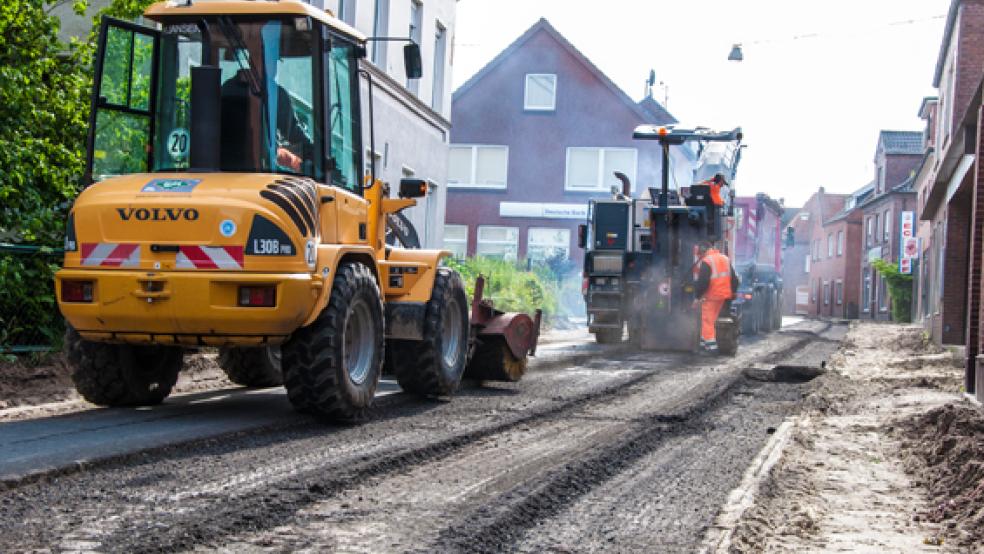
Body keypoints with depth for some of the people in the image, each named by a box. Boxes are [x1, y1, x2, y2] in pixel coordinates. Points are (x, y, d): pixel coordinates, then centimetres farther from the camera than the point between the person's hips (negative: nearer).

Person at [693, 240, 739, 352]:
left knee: (707, 320, -1)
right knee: (711, 319, 19)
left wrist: (697, 295, -10)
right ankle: (705, 341, 27)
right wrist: (732, 292, 23)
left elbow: (702, 281, -19)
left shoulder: (706, 261, -14)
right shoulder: (726, 259, 11)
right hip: (723, 295, 8)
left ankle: (711, 344, -6)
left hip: (711, 296, -8)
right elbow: (734, 278, 15)